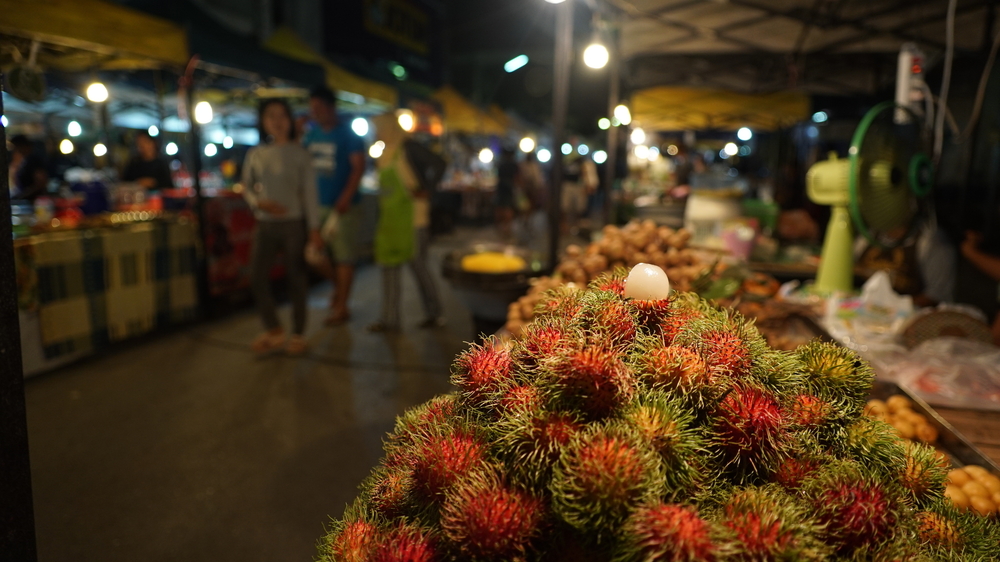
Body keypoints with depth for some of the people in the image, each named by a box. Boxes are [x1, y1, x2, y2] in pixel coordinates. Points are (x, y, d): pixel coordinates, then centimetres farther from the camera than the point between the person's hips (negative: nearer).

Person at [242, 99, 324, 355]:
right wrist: (258, 202, -11)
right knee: (257, 278, 0)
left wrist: (314, 228, -7)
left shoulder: (299, 153, -1)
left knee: (296, 279, 4)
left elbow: (310, 192, -3)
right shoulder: (255, 154, 6)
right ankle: (274, 332, 17)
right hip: (265, 224, 3)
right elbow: (247, 187, 12)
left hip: (294, 222, -3)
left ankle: (297, 334, 17)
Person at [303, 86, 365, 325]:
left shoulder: (348, 133, -4)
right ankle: (338, 288, 29)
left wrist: (346, 198, -20)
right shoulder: (311, 134, 12)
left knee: (344, 256, -1)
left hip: (343, 206, -5)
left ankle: (341, 307, 6)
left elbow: (359, 167, -11)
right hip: (318, 204, 5)